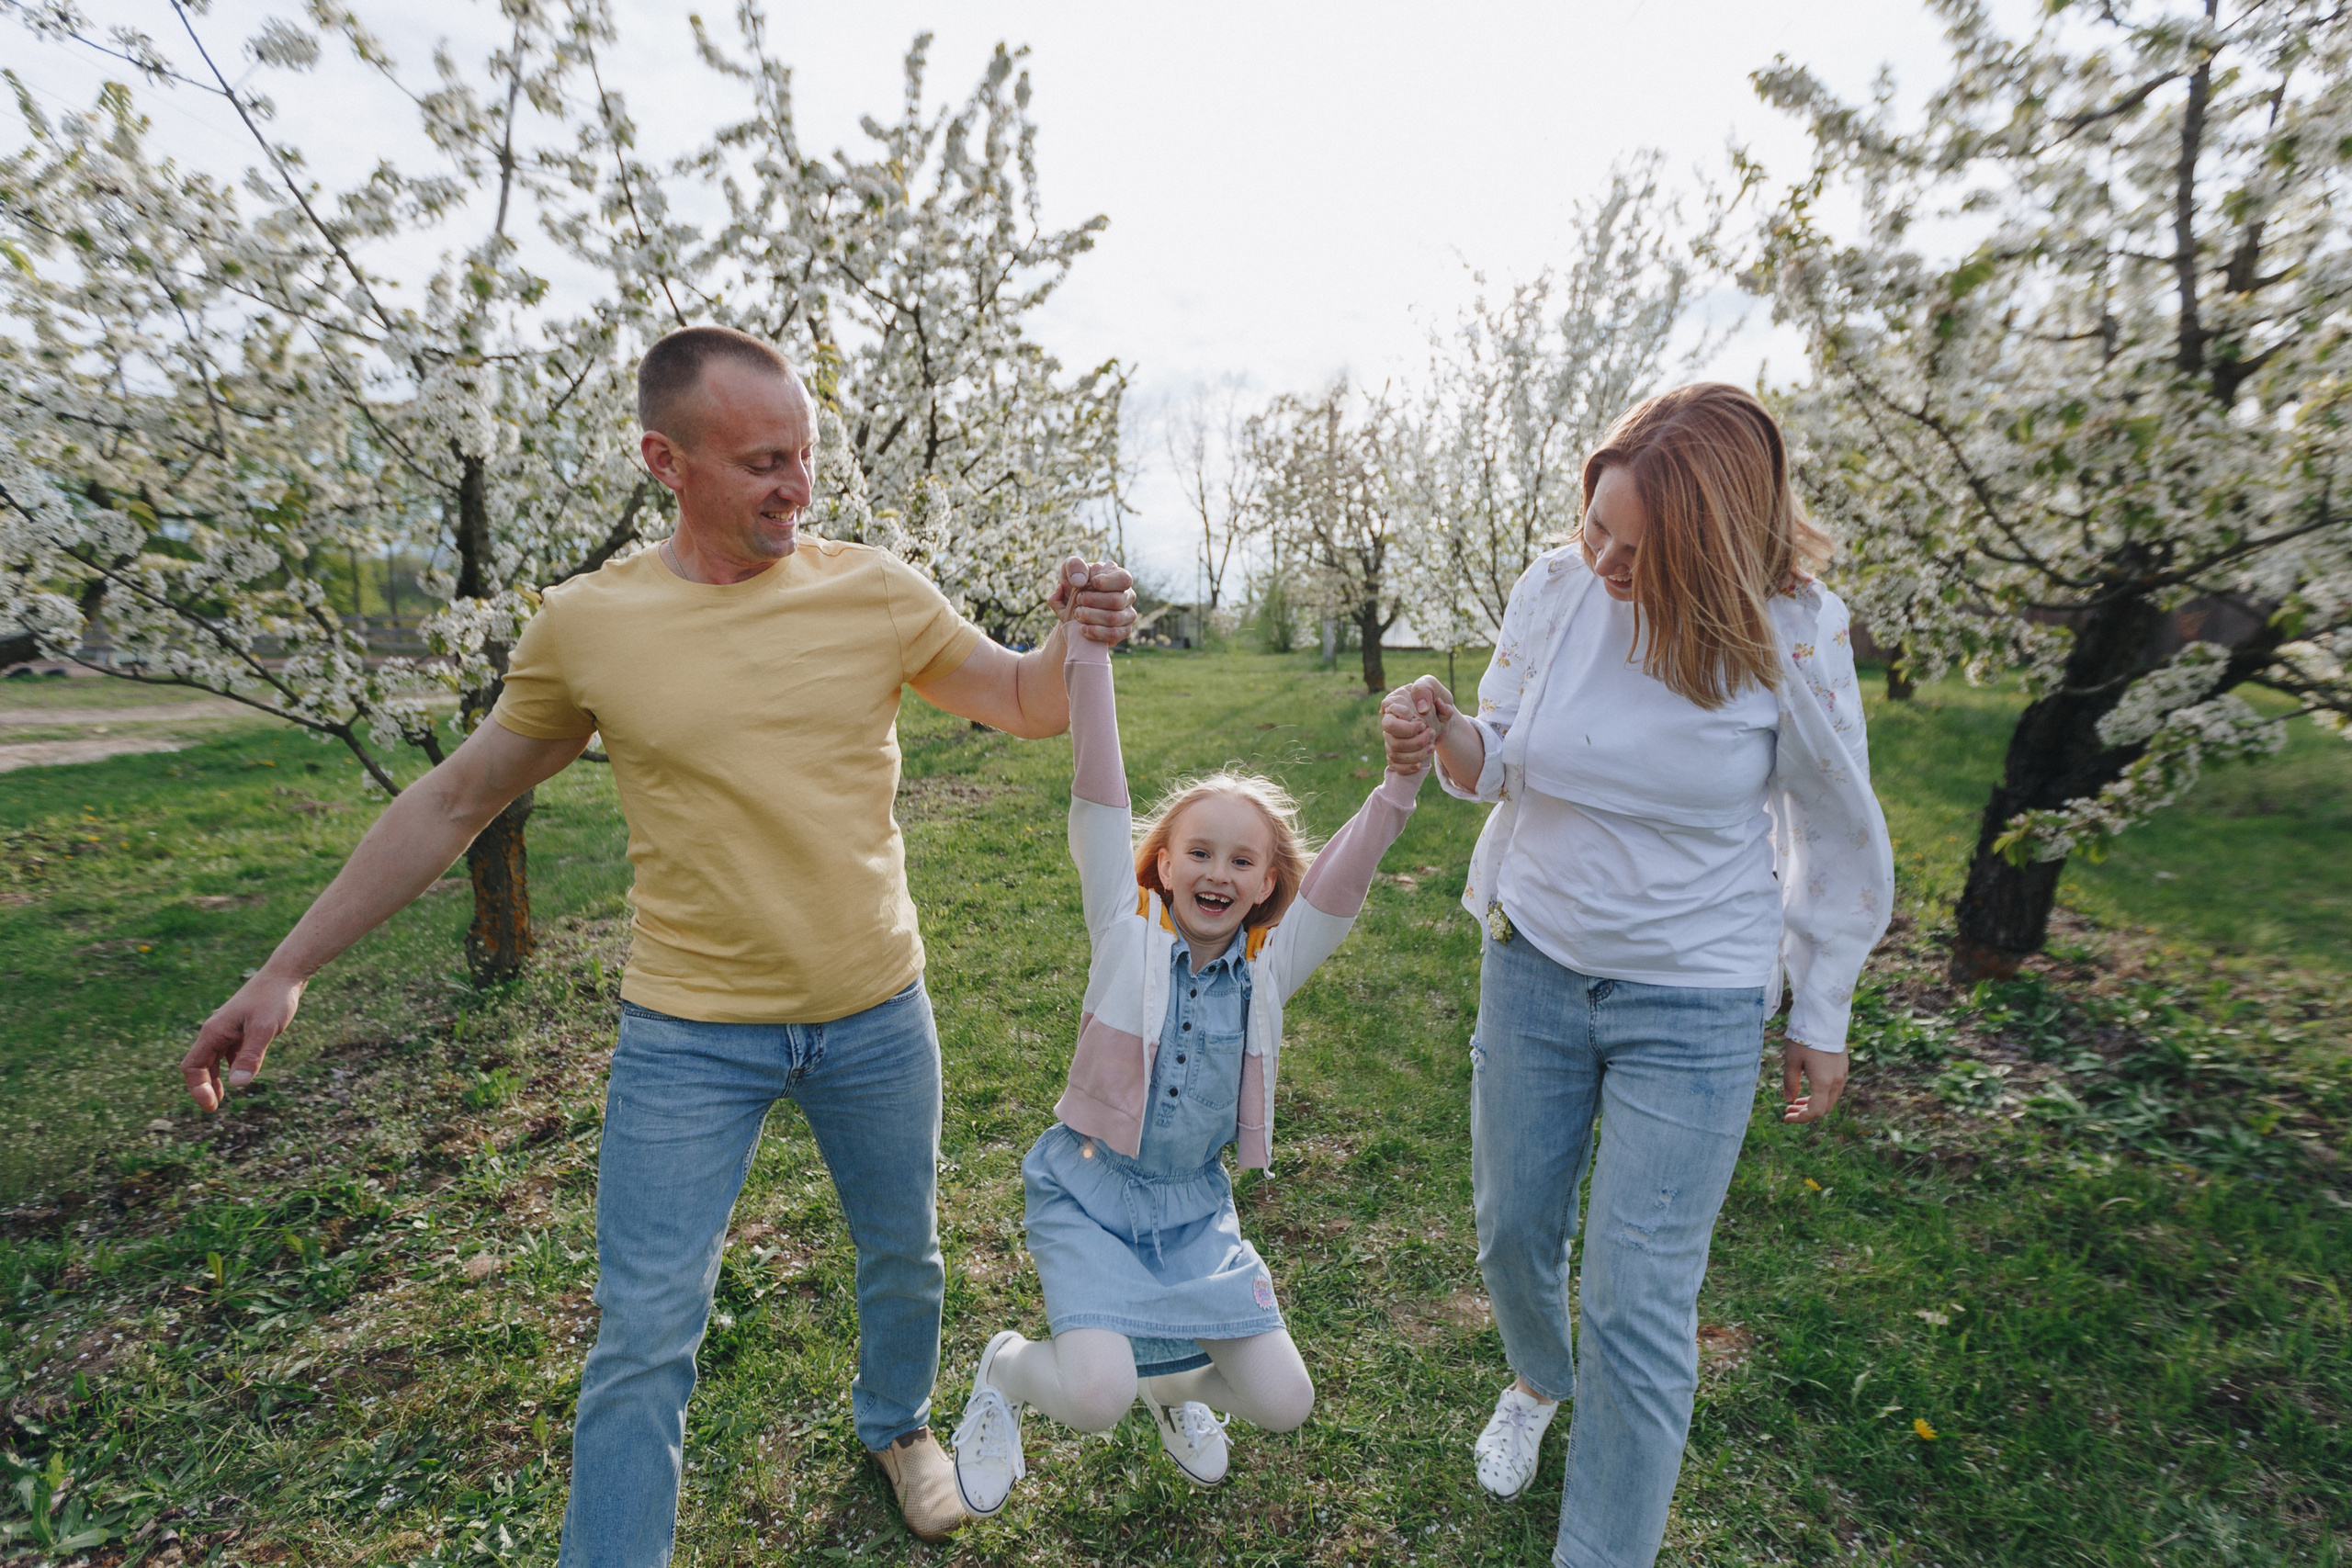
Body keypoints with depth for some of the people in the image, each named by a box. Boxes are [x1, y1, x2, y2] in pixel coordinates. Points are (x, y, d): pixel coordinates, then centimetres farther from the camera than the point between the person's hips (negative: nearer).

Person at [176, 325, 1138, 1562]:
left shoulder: (873, 591, -7)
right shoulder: (588, 624, -7)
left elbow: (1028, 707, 0)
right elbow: (453, 802, 3)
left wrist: (1075, 641, -23)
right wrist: (286, 970, 5)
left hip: (877, 1018, 2)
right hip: (690, 1038, -1)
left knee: (902, 1258, 22)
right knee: (645, 1335, 7)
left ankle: (895, 1423, 53)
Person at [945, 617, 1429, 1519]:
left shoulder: (1271, 965, -5)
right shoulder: (1125, 930, -12)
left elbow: (1345, 875, -16)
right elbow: (1098, 800, -19)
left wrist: (1402, 778, -31)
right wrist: (1091, 646, -24)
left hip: (1194, 1207, 4)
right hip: (1088, 1192, -3)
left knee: (1282, 1404, 2)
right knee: (1096, 1397, -20)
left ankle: (1173, 1385, 36)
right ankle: (1005, 1371, 16)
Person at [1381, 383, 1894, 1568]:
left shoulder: (1793, 635, -15)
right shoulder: (1556, 589, -9)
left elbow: (1837, 840, -3)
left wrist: (1822, 1017, 3)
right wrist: (1443, 735, -22)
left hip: (1694, 1003, -3)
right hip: (1532, 965, 3)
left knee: (1641, 1307, 0)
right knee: (1512, 1229, 19)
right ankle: (1540, 1381, 53)